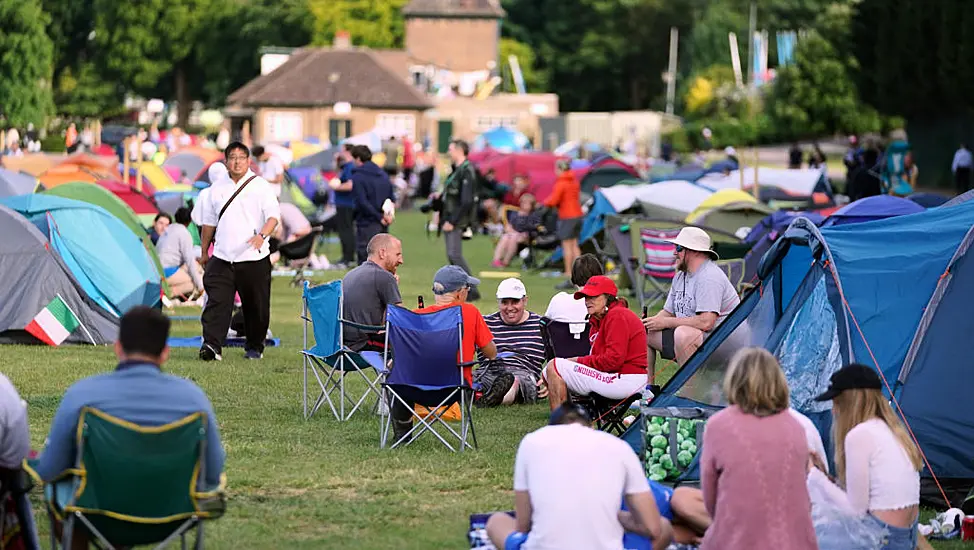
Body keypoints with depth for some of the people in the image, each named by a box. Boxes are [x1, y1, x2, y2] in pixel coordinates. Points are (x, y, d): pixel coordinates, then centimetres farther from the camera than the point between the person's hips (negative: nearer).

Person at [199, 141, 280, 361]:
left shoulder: (260, 186, 1)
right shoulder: (217, 189, 14)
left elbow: (273, 215, -8)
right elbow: (209, 223, 22)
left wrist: (262, 235, -26)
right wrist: (204, 252, 22)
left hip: (253, 258, -2)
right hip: (222, 258, 2)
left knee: (255, 306, 5)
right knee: (217, 302, -11)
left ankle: (255, 347, 20)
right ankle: (211, 345, -19)